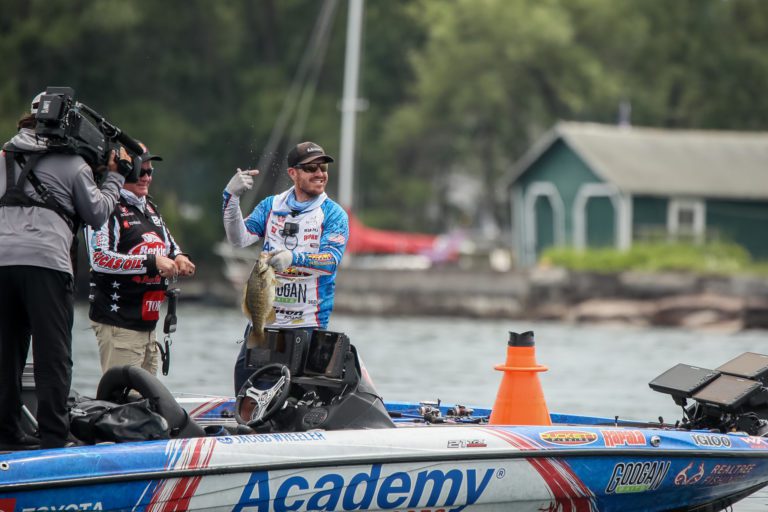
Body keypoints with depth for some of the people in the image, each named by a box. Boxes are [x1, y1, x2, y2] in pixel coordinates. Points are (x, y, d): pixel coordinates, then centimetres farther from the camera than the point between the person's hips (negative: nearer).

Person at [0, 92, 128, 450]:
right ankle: (53, 438, -6)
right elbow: (97, 214, 13)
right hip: (45, 260, -4)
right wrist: (115, 178, 25)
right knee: (53, 355, -1)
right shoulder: (72, 164, 7)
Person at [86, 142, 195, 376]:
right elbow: (100, 258, -22)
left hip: (148, 322, 9)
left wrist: (177, 259, 7)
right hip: (118, 322, -9)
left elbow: (169, 245, 32)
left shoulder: (150, 209, 20)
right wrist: (151, 262, -23)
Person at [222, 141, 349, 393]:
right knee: (245, 377, 0)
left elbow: (331, 260, -15)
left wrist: (294, 258, -32)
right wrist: (231, 197, -13)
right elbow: (239, 238, 0)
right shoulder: (271, 206, 11)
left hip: (309, 321, -3)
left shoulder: (334, 214, 0)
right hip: (265, 315, 3)